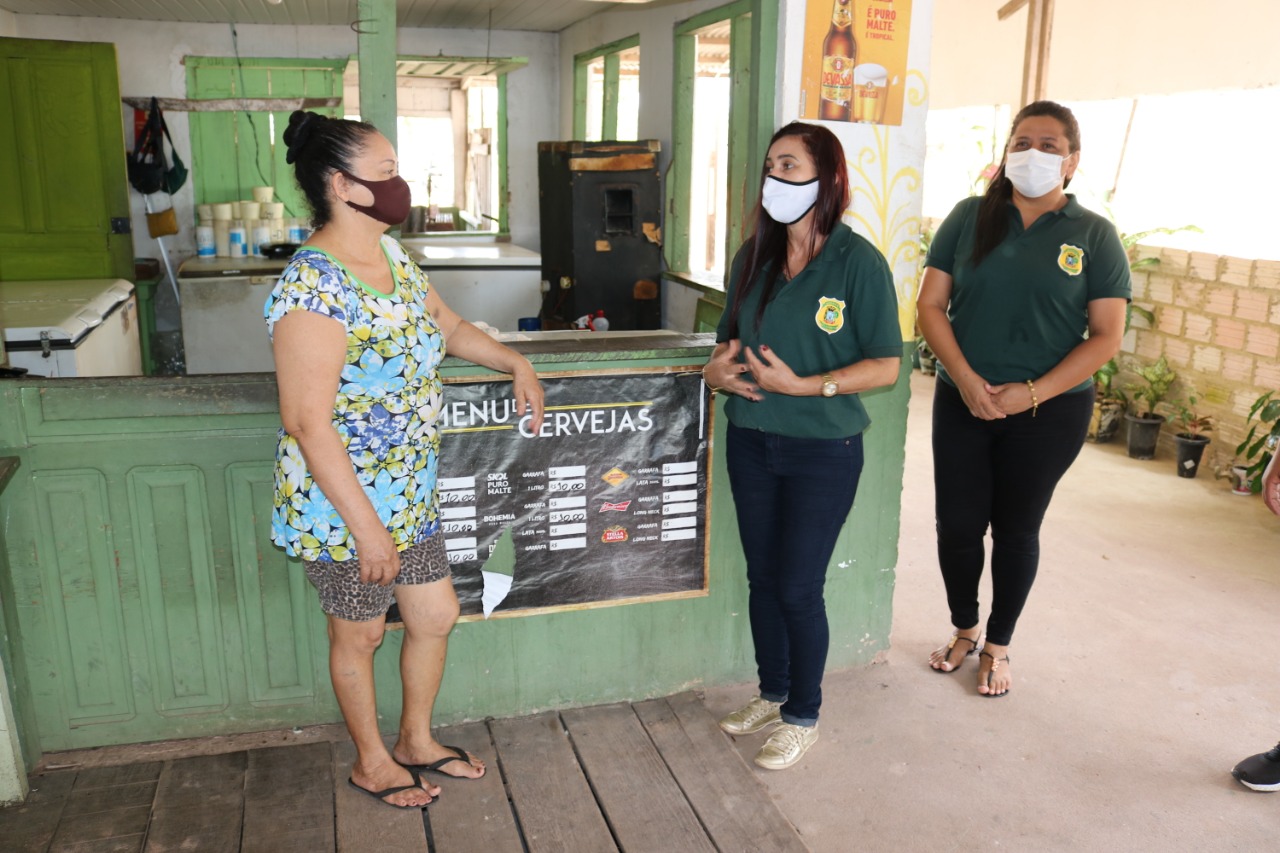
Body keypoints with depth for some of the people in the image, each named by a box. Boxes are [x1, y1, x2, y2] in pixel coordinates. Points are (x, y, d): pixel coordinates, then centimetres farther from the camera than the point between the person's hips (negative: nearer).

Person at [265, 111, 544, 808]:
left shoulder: (390, 255, 3)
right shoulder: (314, 288, -26)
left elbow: (446, 324, 21)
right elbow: (307, 421, -27)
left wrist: (515, 364, 10)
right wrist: (364, 526, -25)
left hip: (410, 492, 8)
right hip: (345, 502, -8)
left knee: (435, 617, 19)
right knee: (359, 634, 14)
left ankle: (417, 741, 43)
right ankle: (371, 763, 38)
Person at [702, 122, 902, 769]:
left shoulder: (858, 262, -13)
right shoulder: (753, 258, 5)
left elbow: (885, 367, -12)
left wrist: (805, 385, -23)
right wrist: (717, 368, -6)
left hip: (823, 451, -5)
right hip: (751, 442, 6)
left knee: (798, 587, 3)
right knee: (762, 577, 16)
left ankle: (803, 717, 25)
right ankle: (772, 694, 36)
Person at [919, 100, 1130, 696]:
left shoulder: (1094, 236, -2)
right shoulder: (970, 218, 2)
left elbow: (1106, 336, -5)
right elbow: (931, 305, -1)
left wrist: (1031, 392, -16)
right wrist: (965, 378, -15)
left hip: (1049, 411, -1)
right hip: (962, 402, 2)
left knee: (1016, 531, 10)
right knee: (957, 525, 6)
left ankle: (998, 646, 30)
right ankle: (965, 630, 32)